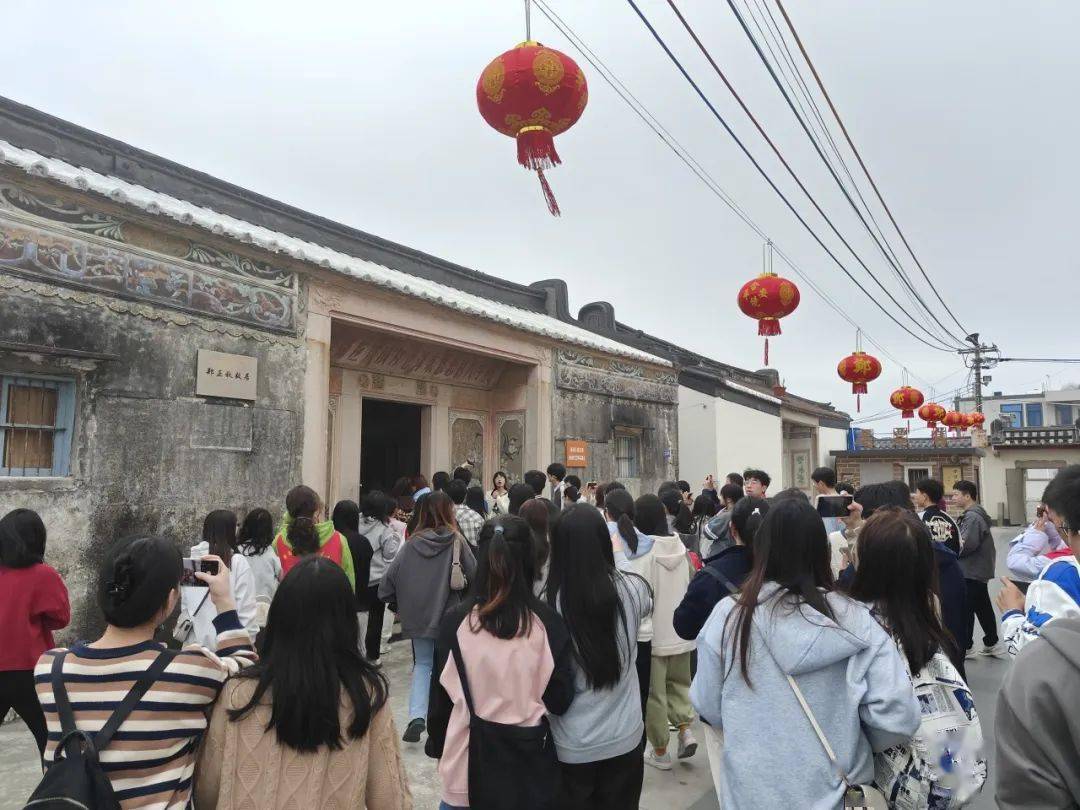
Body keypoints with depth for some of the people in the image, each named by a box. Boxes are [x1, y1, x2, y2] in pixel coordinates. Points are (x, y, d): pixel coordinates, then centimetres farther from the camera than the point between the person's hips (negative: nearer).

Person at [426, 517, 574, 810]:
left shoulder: (456, 621, -15)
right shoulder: (549, 622, -15)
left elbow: (441, 695, -4)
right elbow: (560, 699, -8)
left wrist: (437, 745, 12)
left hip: (469, 758, 0)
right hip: (529, 757, 0)